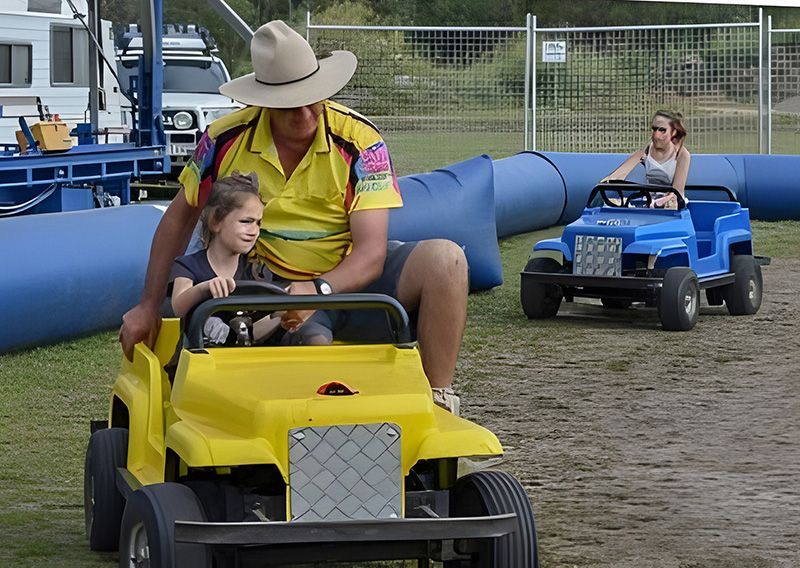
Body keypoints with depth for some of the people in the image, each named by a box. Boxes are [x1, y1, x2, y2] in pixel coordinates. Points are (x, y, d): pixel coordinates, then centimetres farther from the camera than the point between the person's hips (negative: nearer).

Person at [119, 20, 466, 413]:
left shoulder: (360, 141, -15)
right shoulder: (227, 139, -8)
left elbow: (371, 251, -20)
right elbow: (180, 218, 7)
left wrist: (321, 290, -40)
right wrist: (149, 306, 5)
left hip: (351, 278, 0)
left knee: (444, 259, -28)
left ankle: (439, 400, -22)